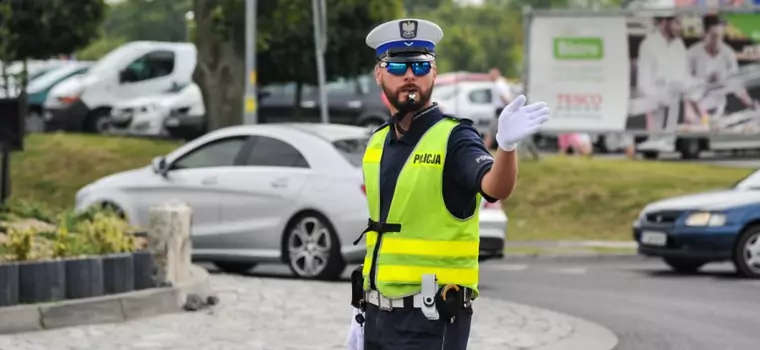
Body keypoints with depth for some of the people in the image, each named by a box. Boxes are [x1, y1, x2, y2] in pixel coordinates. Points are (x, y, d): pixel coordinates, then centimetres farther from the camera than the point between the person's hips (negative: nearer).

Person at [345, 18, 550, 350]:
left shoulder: (453, 139, -9)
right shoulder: (377, 143, 11)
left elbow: (495, 188, -29)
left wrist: (506, 145, -50)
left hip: (431, 321, -7)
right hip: (378, 315, 7)